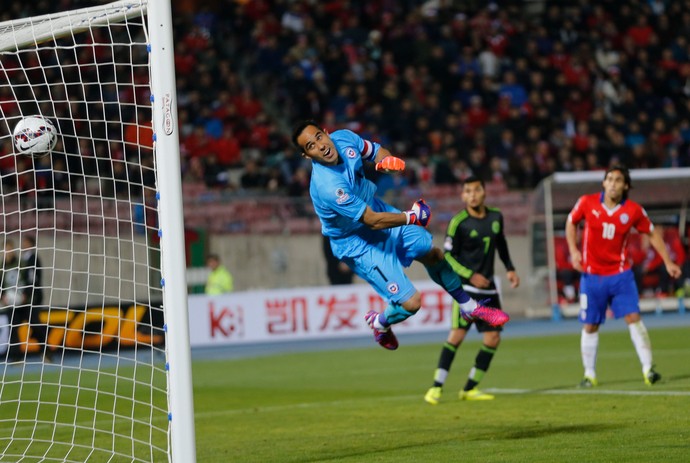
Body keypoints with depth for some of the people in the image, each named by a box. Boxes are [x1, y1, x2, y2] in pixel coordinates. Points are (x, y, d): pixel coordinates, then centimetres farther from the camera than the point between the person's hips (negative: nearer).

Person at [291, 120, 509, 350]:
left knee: (433, 254, 18)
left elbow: (375, 151, 5)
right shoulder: (327, 187, -39)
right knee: (410, 303, -8)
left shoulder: (343, 138, -17)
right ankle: (380, 323, 28)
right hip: (357, 242, -8)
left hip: (376, 208, 8)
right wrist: (412, 217, -18)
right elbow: (373, 221, -30)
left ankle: (469, 307, 44)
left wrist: (386, 161, -19)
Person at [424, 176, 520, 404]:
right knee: (457, 334, -16)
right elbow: (448, 255, -8)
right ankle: (436, 387, -11)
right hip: (466, 287, -6)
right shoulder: (458, 223, -10)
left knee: (493, 339, 1)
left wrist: (510, 269, 12)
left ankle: (470, 388, 11)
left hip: (488, 288, 6)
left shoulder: (496, 217, 6)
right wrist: (471, 275, -17)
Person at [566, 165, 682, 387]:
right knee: (590, 326, 5)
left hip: (620, 274, 0)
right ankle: (589, 374, 17)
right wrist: (573, 250, -3)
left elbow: (653, 234, 6)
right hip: (592, 275, 0)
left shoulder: (633, 210, -7)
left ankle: (648, 368, -10)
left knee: (633, 317, -13)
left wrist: (668, 262, 2)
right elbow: (571, 223, 10)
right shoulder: (587, 203, -7)